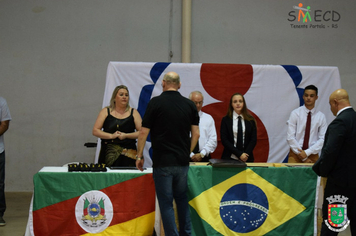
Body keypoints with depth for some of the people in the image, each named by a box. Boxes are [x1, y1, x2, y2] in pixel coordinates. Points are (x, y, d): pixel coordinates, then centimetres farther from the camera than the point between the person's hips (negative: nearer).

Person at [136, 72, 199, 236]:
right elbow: (196, 134, 5)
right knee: (182, 198, 19)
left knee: (166, 203, 1)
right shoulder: (189, 105, 5)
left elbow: (143, 132, -7)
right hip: (183, 161, 4)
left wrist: (139, 156, 2)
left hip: (162, 161, -4)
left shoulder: (155, 103, -6)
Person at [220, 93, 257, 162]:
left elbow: (253, 139, 3)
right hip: (230, 158, -1)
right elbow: (224, 140, -6)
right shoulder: (225, 120, 1)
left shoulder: (250, 120, 5)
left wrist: (246, 154, -12)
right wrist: (239, 154, -14)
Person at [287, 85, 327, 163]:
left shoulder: (321, 116, 2)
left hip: (312, 154, 1)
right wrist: (303, 157, -11)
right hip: (296, 154, -1)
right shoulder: (295, 113, -2)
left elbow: (323, 139, -2)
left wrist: (307, 152, -14)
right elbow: (290, 137, -7)